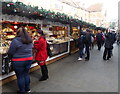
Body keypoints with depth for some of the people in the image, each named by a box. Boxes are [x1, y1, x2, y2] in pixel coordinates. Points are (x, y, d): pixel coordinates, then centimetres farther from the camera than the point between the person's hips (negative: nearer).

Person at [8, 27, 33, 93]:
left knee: (20, 76, 8)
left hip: (18, 61, -6)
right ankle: (27, 88, 30)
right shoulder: (29, 40, 4)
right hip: (29, 60, 6)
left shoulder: (15, 41, -17)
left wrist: (11, 58, 7)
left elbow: (10, 52, -11)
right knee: (26, 74, 18)